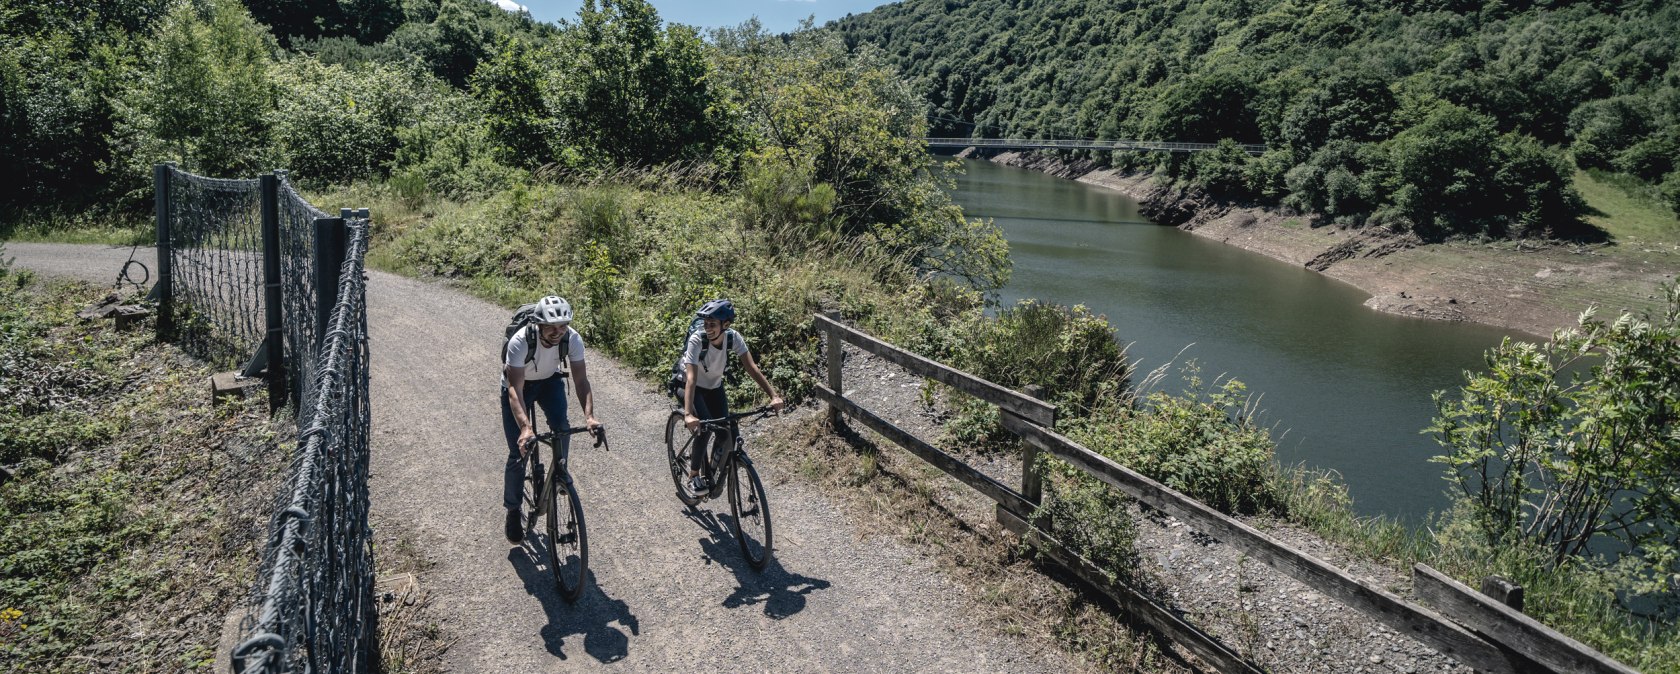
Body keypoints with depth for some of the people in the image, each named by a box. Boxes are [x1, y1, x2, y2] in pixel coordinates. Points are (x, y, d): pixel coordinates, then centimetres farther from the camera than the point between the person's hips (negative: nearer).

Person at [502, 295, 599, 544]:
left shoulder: (573, 339, -29)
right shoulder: (520, 341, -38)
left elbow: (581, 380, -29)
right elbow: (515, 390, -43)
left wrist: (589, 416, -45)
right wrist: (525, 428, -58)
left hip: (550, 381, 2)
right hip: (518, 384, -2)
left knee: (561, 427, -26)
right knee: (519, 453, -5)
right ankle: (513, 510, 14)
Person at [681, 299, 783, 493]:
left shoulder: (733, 337, -22)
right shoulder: (697, 340, -32)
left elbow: (751, 367, -27)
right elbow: (691, 378, -40)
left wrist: (773, 396, -38)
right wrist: (688, 414, -52)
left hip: (715, 387, 4)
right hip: (694, 388, -4)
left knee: (725, 434, -10)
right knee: (705, 427, -27)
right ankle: (694, 475, -7)